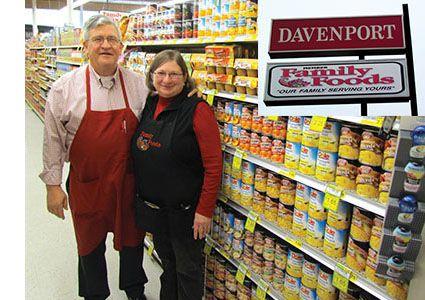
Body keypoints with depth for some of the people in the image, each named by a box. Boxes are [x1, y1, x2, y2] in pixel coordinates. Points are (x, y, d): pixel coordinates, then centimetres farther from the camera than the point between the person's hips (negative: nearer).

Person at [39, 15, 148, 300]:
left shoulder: (138, 84, -2)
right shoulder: (65, 88, -7)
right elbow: (53, 139, -3)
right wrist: (53, 185, -2)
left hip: (129, 180, 2)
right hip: (86, 183, -1)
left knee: (132, 236, 18)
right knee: (90, 243, 16)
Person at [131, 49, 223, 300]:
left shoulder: (198, 110, -17)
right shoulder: (149, 105, 3)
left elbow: (214, 165, -19)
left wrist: (205, 211, -19)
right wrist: (140, 193, 13)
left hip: (185, 209, -6)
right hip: (153, 204, 6)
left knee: (188, 268, 12)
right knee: (166, 259, 25)